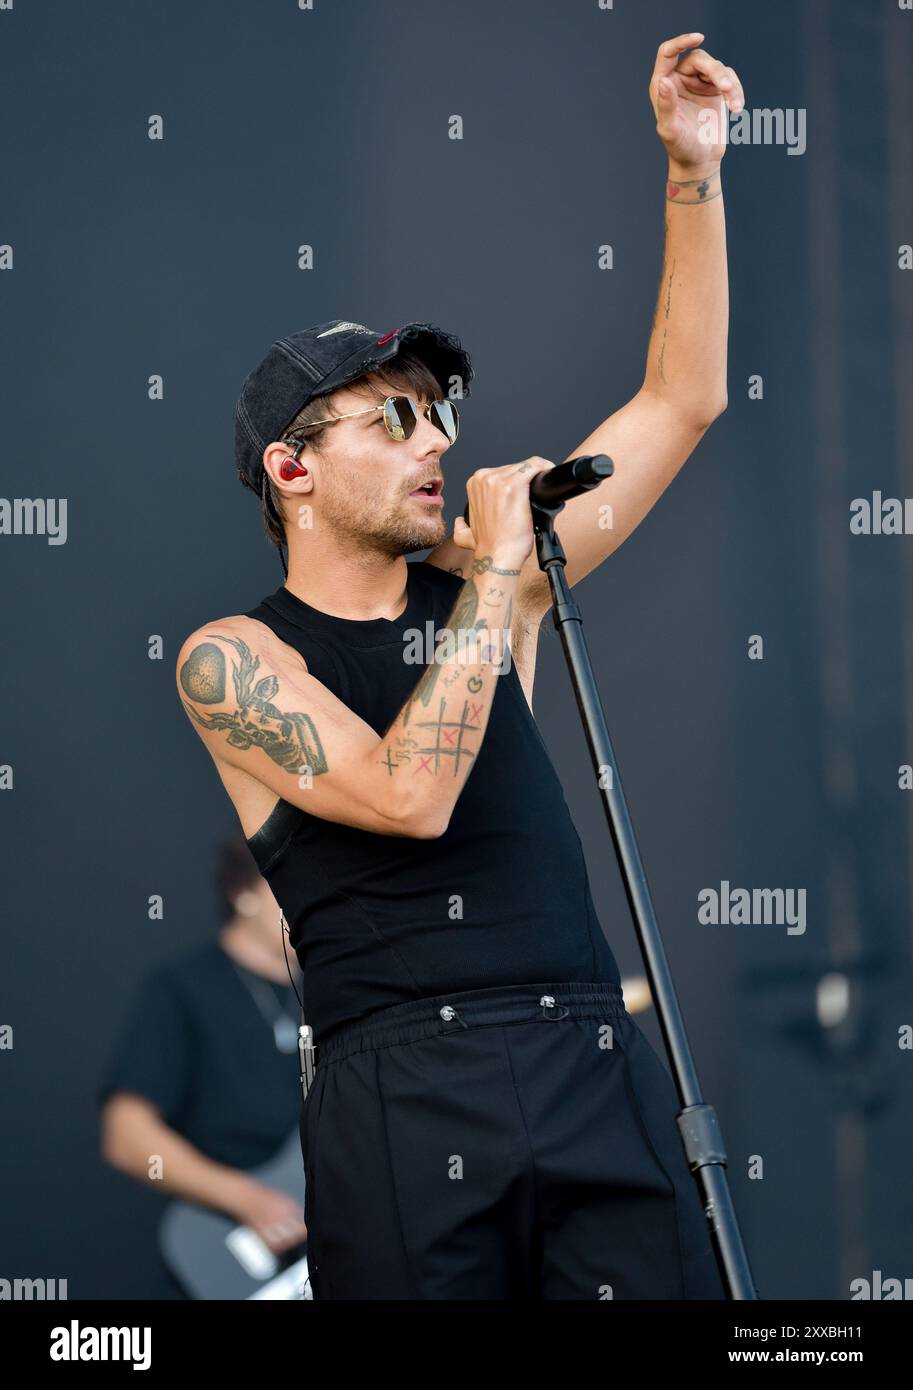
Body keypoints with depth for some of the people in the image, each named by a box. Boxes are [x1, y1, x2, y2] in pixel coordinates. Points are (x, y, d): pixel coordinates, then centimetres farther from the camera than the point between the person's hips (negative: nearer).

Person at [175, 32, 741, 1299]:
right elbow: (411, 797, -13)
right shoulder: (232, 659, 3)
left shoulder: (475, 592, 17)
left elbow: (682, 400, 20)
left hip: (594, 1066, 4)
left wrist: (692, 174, 12)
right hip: (404, 1090, -4)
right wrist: (497, 579, -7)